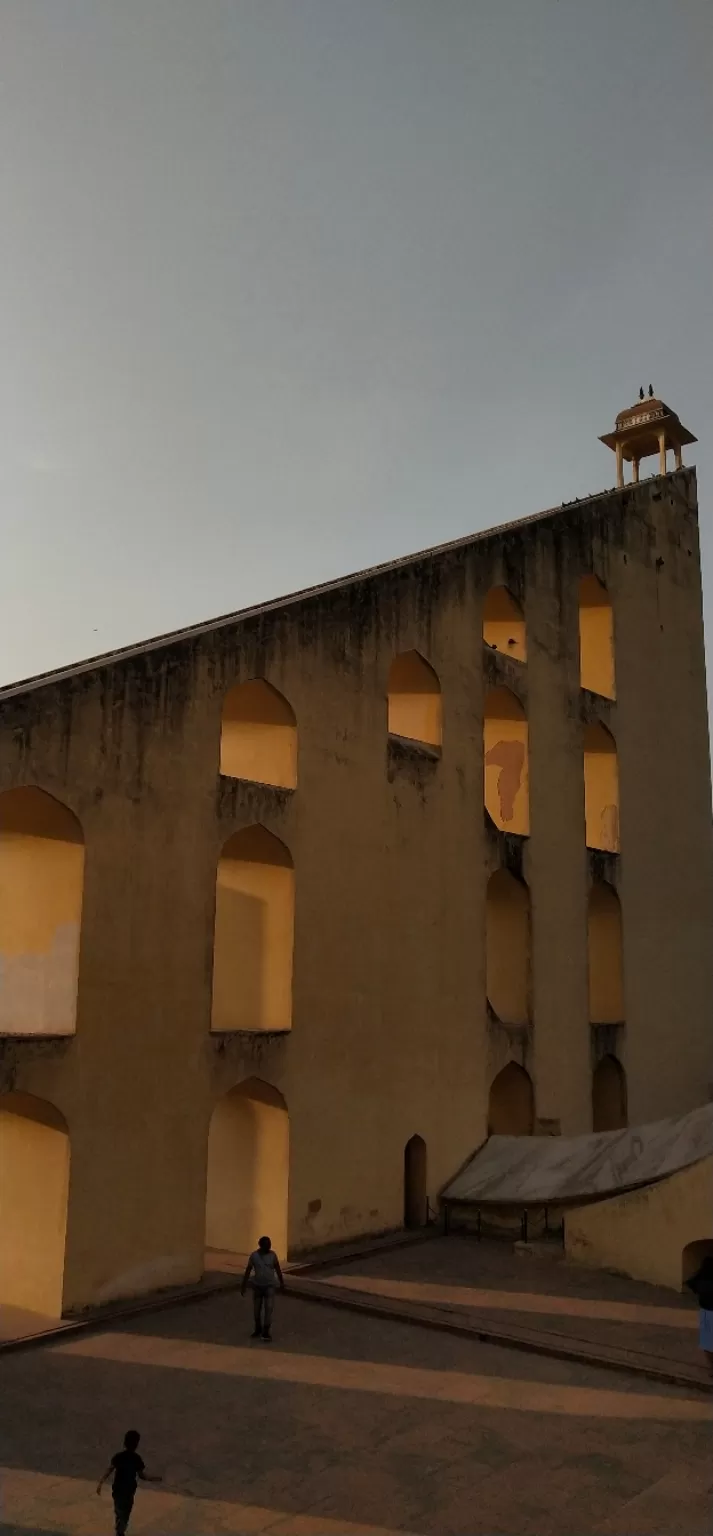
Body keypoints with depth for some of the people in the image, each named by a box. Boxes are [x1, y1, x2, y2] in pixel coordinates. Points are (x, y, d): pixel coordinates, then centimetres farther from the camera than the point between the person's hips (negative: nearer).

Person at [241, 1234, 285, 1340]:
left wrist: (282, 1282, 9)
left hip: (270, 1286, -1)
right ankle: (258, 1329, 31)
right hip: (257, 1286, 1)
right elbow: (248, 1271, -6)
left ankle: (266, 1332, -2)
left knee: (268, 1309, -9)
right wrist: (244, 1286, -5)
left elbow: (277, 1269, 3)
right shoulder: (254, 1255, -11)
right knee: (257, 1309, 11)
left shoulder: (272, 1254, -8)